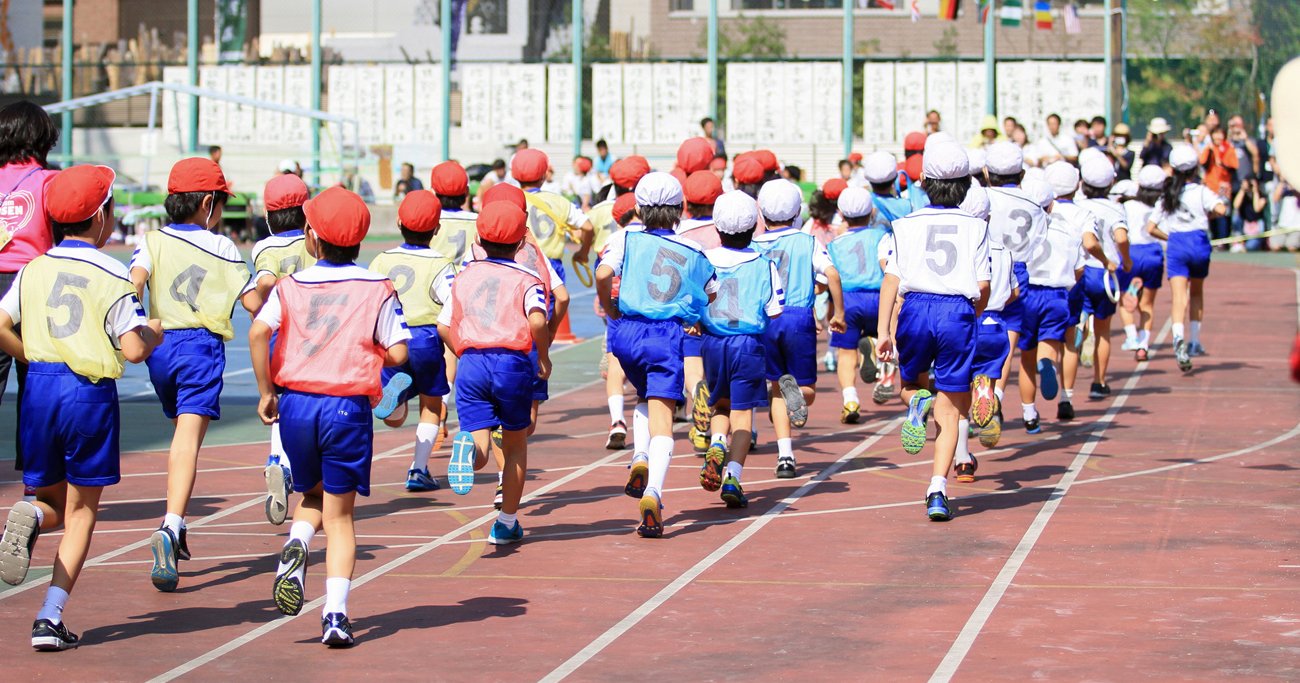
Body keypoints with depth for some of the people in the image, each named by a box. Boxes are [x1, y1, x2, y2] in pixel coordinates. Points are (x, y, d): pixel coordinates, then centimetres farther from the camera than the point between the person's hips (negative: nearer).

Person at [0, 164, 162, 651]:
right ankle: (50, 619, -5)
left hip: (39, 387, 4)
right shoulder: (113, 276, -6)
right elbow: (133, 350, -11)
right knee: (81, 512, 6)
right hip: (91, 392, -3)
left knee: (53, 502, 19)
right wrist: (154, 334, 9)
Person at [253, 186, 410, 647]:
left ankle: (296, 544, -8)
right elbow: (398, 353, -6)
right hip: (349, 406, -1)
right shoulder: (377, 289, 0)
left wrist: (265, 392, -1)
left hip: (296, 401, 1)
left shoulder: (291, 287, 2)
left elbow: (258, 332, -11)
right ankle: (335, 613, -6)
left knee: (311, 495, 25)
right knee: (339, 515, 6)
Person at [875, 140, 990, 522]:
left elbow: (891, 278, 1)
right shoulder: (976, 227, 8)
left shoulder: (908, 225, 9)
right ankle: (937, 490, -8)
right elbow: (983, 286, 2)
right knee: (949, 411, 6)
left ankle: (916, 402, -9)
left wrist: (883, 330, -1)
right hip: (959, 312, 0)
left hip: (916, 308, 0)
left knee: (910, 382, 28)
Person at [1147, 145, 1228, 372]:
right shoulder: (1201, 192, 0)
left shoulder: (1166, 196, 10)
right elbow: (1221, 209, -17)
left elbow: (1150, 228, 9)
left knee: (1179, 296, -10)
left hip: (1175, 245, 1)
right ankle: (1194, 341, 25)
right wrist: (1210, 215, 4)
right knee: (1197, 292, 21)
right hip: (1199, 241, -1)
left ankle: (1179, 336, -36)